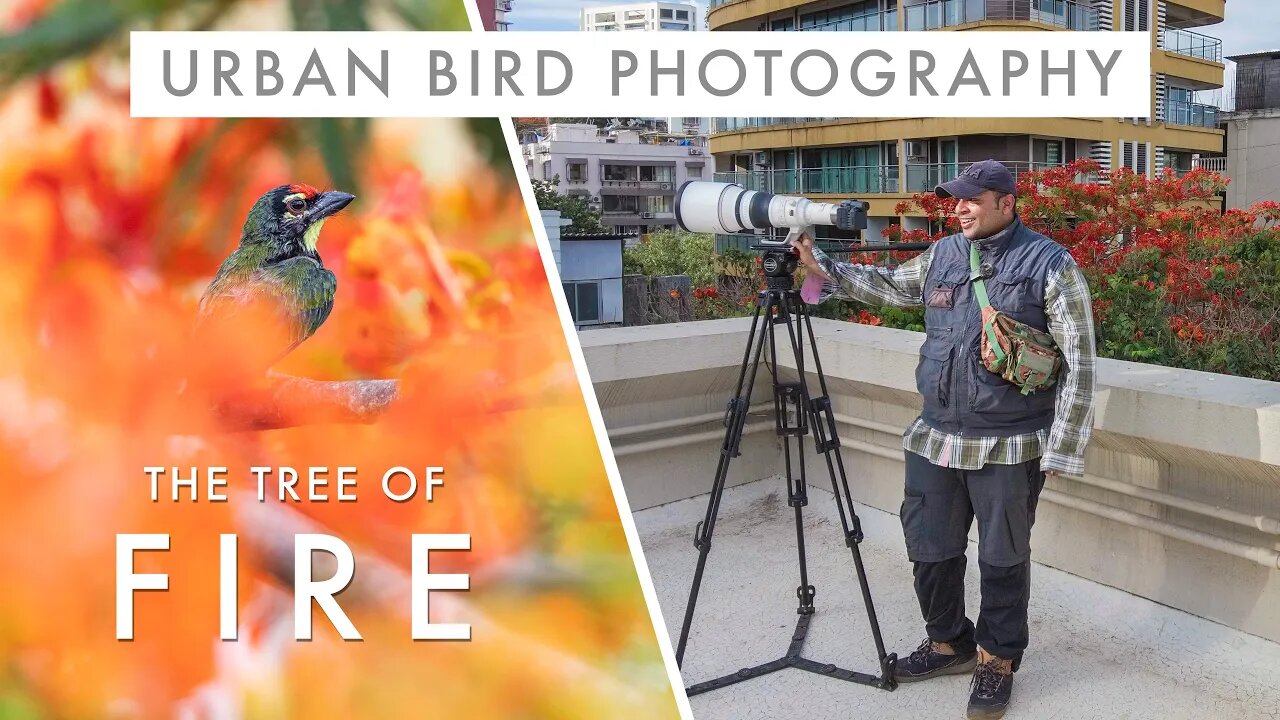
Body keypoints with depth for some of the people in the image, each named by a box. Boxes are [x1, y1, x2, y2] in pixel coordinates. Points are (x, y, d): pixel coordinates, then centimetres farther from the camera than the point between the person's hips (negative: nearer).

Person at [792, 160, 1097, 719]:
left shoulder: (1050, 264, -9)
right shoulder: (942, 254, 8)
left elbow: (1077, 362, -10)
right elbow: (889, 286, 23)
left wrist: (1061, 449, -13)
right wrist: (821, 266, 12)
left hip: (1009, 448, -5)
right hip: (934, 439, 5)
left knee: (1002, 560, 9)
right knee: (929, 549, 14)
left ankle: (998, 662, 30)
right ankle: (949, 643, 37)